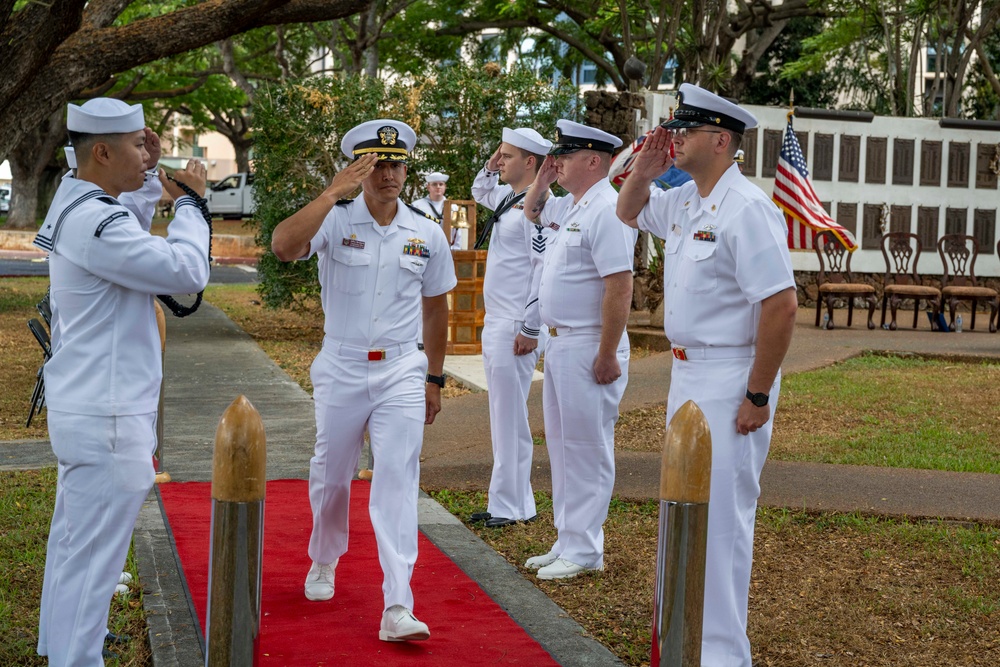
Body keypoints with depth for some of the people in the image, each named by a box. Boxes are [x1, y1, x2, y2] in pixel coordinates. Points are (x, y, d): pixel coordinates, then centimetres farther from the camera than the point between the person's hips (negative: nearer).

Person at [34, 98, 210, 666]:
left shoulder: (77, 208, 11)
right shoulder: (96, 221, -22)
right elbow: (188, 272, -23)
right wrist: (188, 202, -8)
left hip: (80, 407, 11)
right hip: (105, 421, -11)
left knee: (73, 540, 21)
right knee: (93, 555, -4)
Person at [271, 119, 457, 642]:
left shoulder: (426, 234, 3)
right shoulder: (334, 221, -6)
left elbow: (434, 306, 14)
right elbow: (283, 246, -27)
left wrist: (434, 377, 15)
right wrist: (333, 192, -29)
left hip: (402, 374, 1)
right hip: (341, 371, -1)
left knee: (398, 482, -9)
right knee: (330, 478, 14)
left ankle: (398, 608, -12)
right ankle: (324, 562, 42)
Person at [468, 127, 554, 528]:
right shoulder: (507, 196, 14)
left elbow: (545, 268, -20)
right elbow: (479, 193, 37)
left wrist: (530, 329, -21)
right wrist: (490, 167, 16)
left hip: (516, 328, -10)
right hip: (494, 324, 10)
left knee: (510, 420, -5)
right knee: (502, 419, 13)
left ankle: (509, 507, 1)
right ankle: (514, 502, 21)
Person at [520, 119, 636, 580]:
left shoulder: (606, 210, -18)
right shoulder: (571, 207, 12)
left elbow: (620, 287, -24)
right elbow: (531, 212, 35)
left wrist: (607, 357, -24)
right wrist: (541, 182, 15)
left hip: (588, 347, -10)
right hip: (559, 343, 10)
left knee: (587, 450, -3)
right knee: (561, 446, 16)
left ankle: (584, 551, 5)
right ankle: (568, 542, 26)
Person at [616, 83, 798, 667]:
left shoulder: (746, 208, -19)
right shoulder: (683, 202, 9)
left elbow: (782, 304, -23)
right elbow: (629, 212, 30)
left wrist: (758, 396, -21)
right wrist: (644, 171, 8)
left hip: (731, 383, -10)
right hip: (688, 374, 10)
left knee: (721, 515, -5)